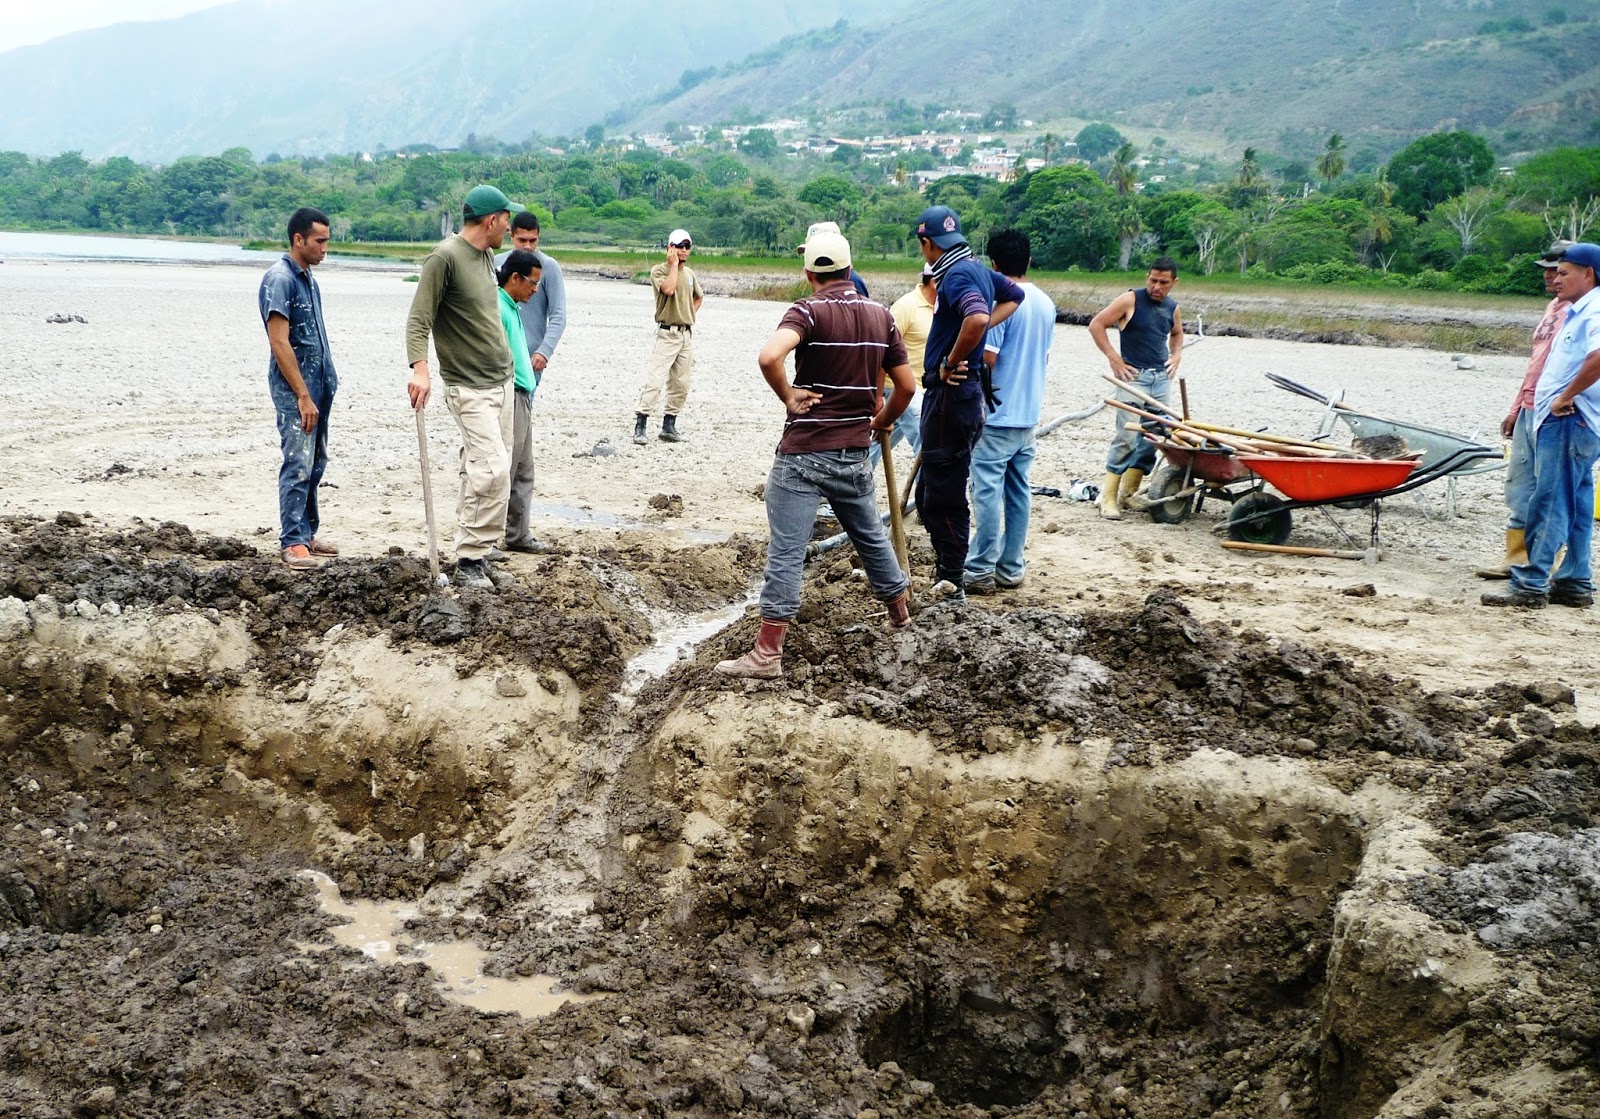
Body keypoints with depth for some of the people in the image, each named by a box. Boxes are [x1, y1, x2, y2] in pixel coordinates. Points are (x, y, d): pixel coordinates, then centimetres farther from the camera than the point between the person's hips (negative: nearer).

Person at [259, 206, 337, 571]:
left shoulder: (308, 278, 15)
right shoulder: (280, 279, -14)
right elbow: (280, 343, -19)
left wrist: (327, 382, 17)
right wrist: (303, 397, -21)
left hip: (319, 384, 9)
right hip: (295, 389, -9)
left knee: (315, 464, 13)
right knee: (298, 465, -10)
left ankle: (306, 533, 22)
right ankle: (292, 543, -7)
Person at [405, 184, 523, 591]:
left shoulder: (487, 256, 12)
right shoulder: (445, 257, -14)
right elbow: (418, 321, -18)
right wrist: (419, 369, -31)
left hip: (502, 381, 8)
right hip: (470, 388, -8)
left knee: (481, 468, 12)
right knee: (493, 469, -16)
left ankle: (475, 544, 20)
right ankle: (470, 561, -10)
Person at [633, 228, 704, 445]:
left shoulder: (689, 273, 14)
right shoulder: (659, 270, -5)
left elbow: (699, 296, 31)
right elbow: (668, 289, -26)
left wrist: (691, 315, 15)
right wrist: (674, 264, -15)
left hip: (687, 333, 7)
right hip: (667, 333, -7)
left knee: (681, 384, 7)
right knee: (655, 381, -14)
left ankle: (668, 427, 14)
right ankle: (639, 426, -13)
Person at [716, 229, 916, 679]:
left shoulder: (809, 311, -12)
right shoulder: (881, 316, 5)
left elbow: (769, 356, -31)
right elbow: (907, 386, 9)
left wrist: (788, 397, -15)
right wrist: (881, 422, 25)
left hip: (804, 454, -5)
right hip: (855, 454, 5)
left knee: (786, 552, -4)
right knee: (871, 536, 25)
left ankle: (768, 653, -3)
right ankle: (899, 608, 43)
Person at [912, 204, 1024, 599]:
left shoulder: (958, 274, -15)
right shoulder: (978, 270, 13)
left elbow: (976, 318, -35)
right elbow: (1013, 294, 33)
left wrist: (951, 363, -20)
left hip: (951, 392, -10)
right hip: (964, 392, 10)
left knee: (944, 496, -4)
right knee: (930, 494, 18)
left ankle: (951, 583, 1)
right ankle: (947, 567, 25)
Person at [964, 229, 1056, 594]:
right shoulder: (1046, 303, 9)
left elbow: (987, 358, -19)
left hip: (997, 415, -8)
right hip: (1029, 413, 8)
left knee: (987, 492, -4)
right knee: (1018, 491, 11)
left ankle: (980, 571, -1)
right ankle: (1011, 567, 16)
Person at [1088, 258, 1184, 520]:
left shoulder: (1173, 308, 11)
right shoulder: (1131, 300, -6)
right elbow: (1096, 324, -7)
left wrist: (1176, 356, 13)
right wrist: (1114, 358, -12)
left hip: (1161, 378, 6)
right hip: (1133, 376, -6)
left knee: (1152, 438, 5)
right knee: (1127, 436, -14)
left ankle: (1128, 493, 15)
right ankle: (1108, 496, -10)